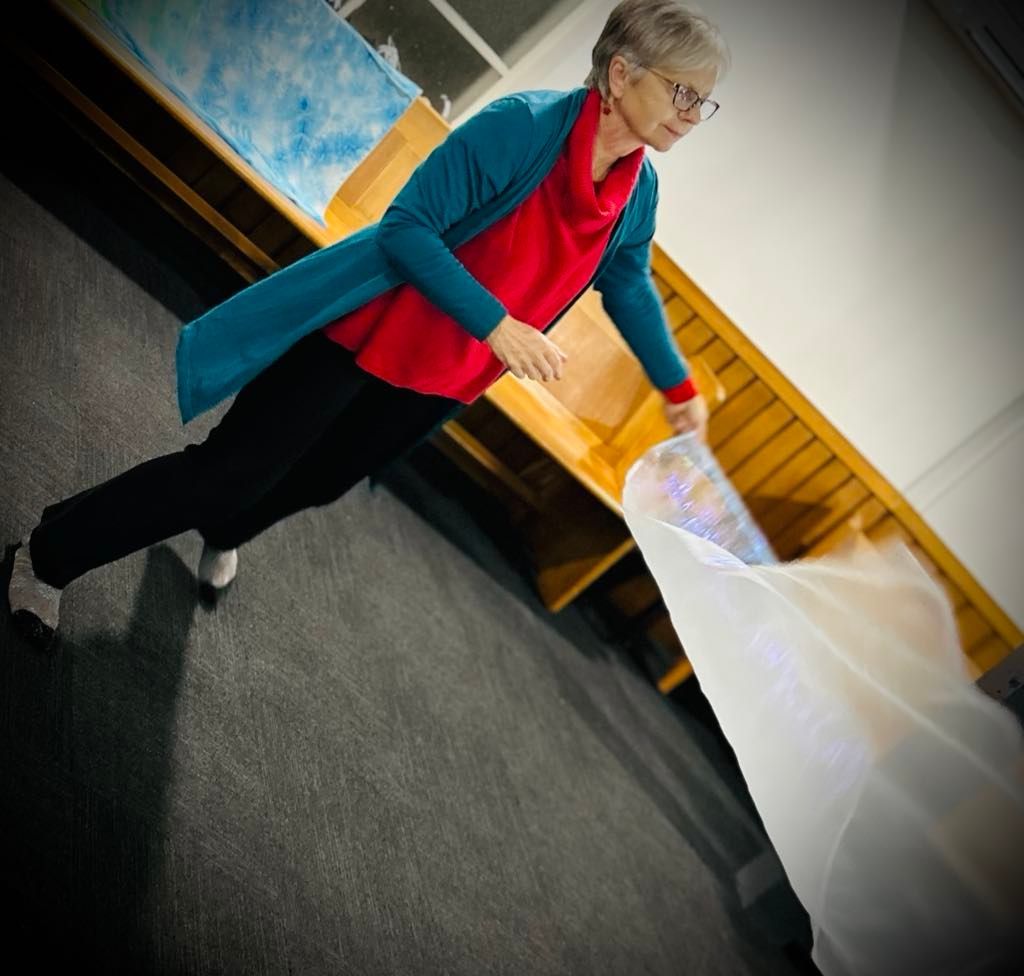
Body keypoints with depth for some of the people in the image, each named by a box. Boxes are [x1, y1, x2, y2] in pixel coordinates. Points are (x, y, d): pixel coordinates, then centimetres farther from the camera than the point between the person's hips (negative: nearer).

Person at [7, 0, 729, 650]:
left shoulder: (640, 192, -3)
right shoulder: (521, 126, -25)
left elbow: (629, 286, 15)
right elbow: (406, 226, -25)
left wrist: (678, 385, 14)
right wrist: (495, 323, -33)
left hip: (442, 380, 7)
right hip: (363, 335, -7)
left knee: (320, 482, 25)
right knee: (228, 471, -3)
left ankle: (221, 533, 57)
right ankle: (48, 556, 17)